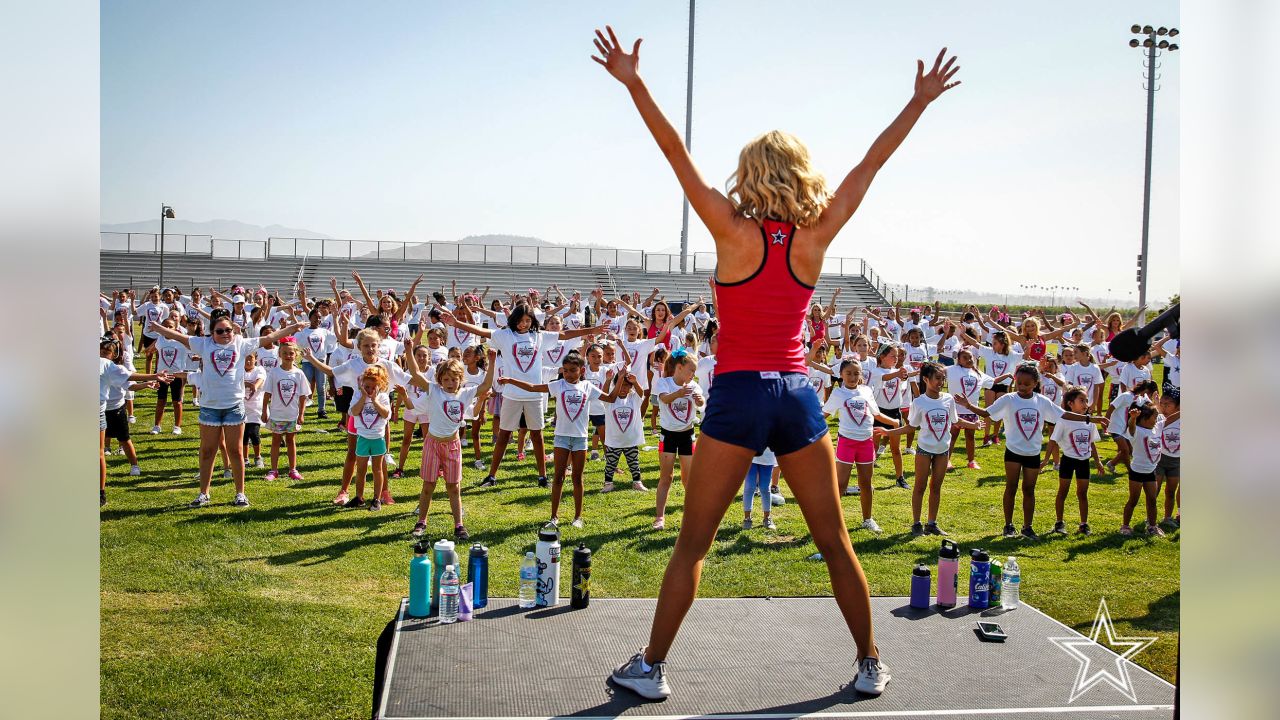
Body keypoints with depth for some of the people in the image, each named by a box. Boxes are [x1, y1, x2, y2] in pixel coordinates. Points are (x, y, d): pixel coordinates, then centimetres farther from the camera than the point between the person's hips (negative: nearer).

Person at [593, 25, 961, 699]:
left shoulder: (735, 234, -7)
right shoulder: (815, 237, 1)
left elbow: (678, 156, -8)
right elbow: (869, 164, 9)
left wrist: (633, 83, -6)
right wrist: (920, 100, 19)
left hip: (738, 396, -3)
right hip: (798, 397, 3)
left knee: (692, 544, 6)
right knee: (836, 543, 14)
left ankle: (650, 668, 12)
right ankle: (870, 665, 24)